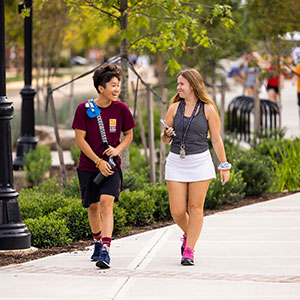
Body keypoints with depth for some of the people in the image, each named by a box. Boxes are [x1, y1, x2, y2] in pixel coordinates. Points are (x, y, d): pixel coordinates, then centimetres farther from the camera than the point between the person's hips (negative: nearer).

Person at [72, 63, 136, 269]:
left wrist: (118, 149, -10)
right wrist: (98, 161, -13)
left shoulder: (121, 109, -2)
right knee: (93, 206, 10)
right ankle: (98, 243, 35)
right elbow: (80, 139, -7)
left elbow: (129, 135, 11)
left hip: (111, 166, -1)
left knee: (106, 202, -18)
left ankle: (105, 251, -24)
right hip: (88, 166, 1)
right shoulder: (84, 109, -7)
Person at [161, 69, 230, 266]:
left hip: (200, 162, -2)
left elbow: (216, 140, 4)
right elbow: (165, 139, 12)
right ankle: (189, 234, 29)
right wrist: (167, 135, -12)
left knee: (195, 208, -1)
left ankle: (189, 250, 6)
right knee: (177, 211, 0)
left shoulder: (208, 109, -1)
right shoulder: (174, 108, 5)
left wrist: (224, 166, 4)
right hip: (176, 162, 2)